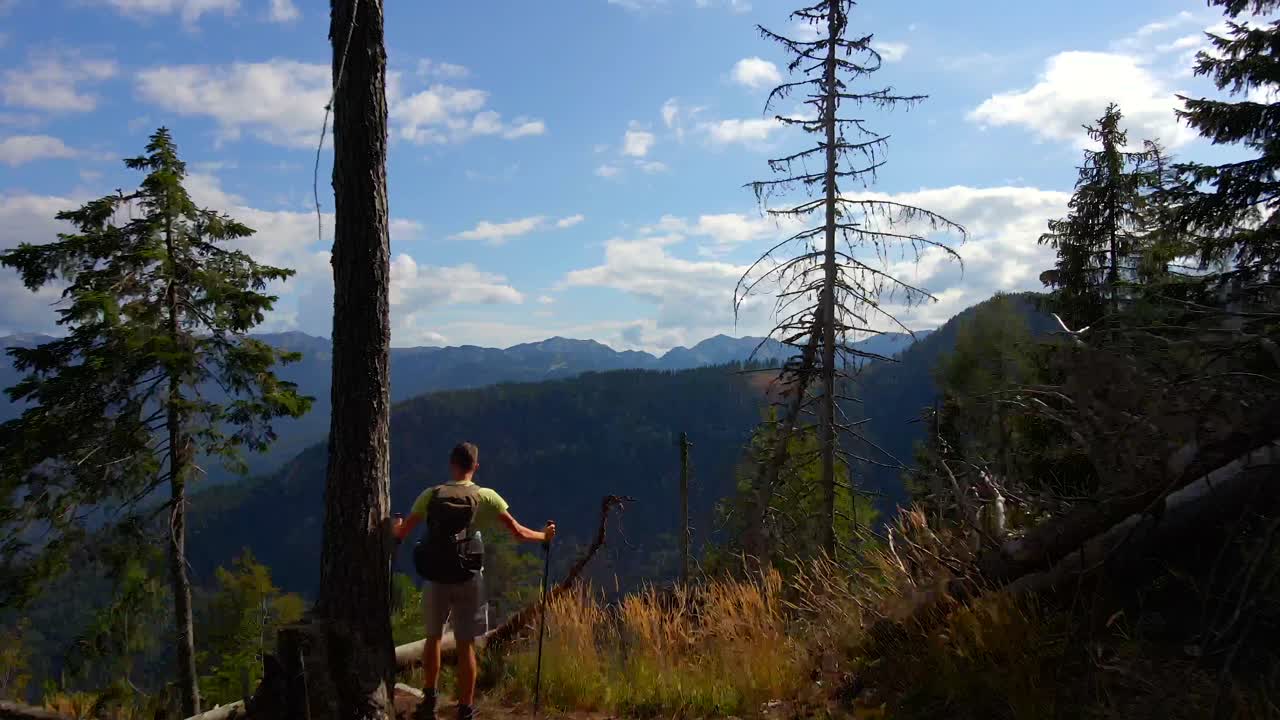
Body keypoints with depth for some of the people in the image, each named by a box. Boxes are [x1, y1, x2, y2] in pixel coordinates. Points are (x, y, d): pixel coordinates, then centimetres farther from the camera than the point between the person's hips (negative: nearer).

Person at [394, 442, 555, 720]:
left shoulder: (431, 495, 1)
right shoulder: (486, 497, -3)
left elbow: (402, 532, 9)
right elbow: (518, 533, 0)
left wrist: (396, 531, 33)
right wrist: (544, 535, 19)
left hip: (435, 579, 2)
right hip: (466, 580, -1)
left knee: (433, 637, 21)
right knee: (465, 645, 7)